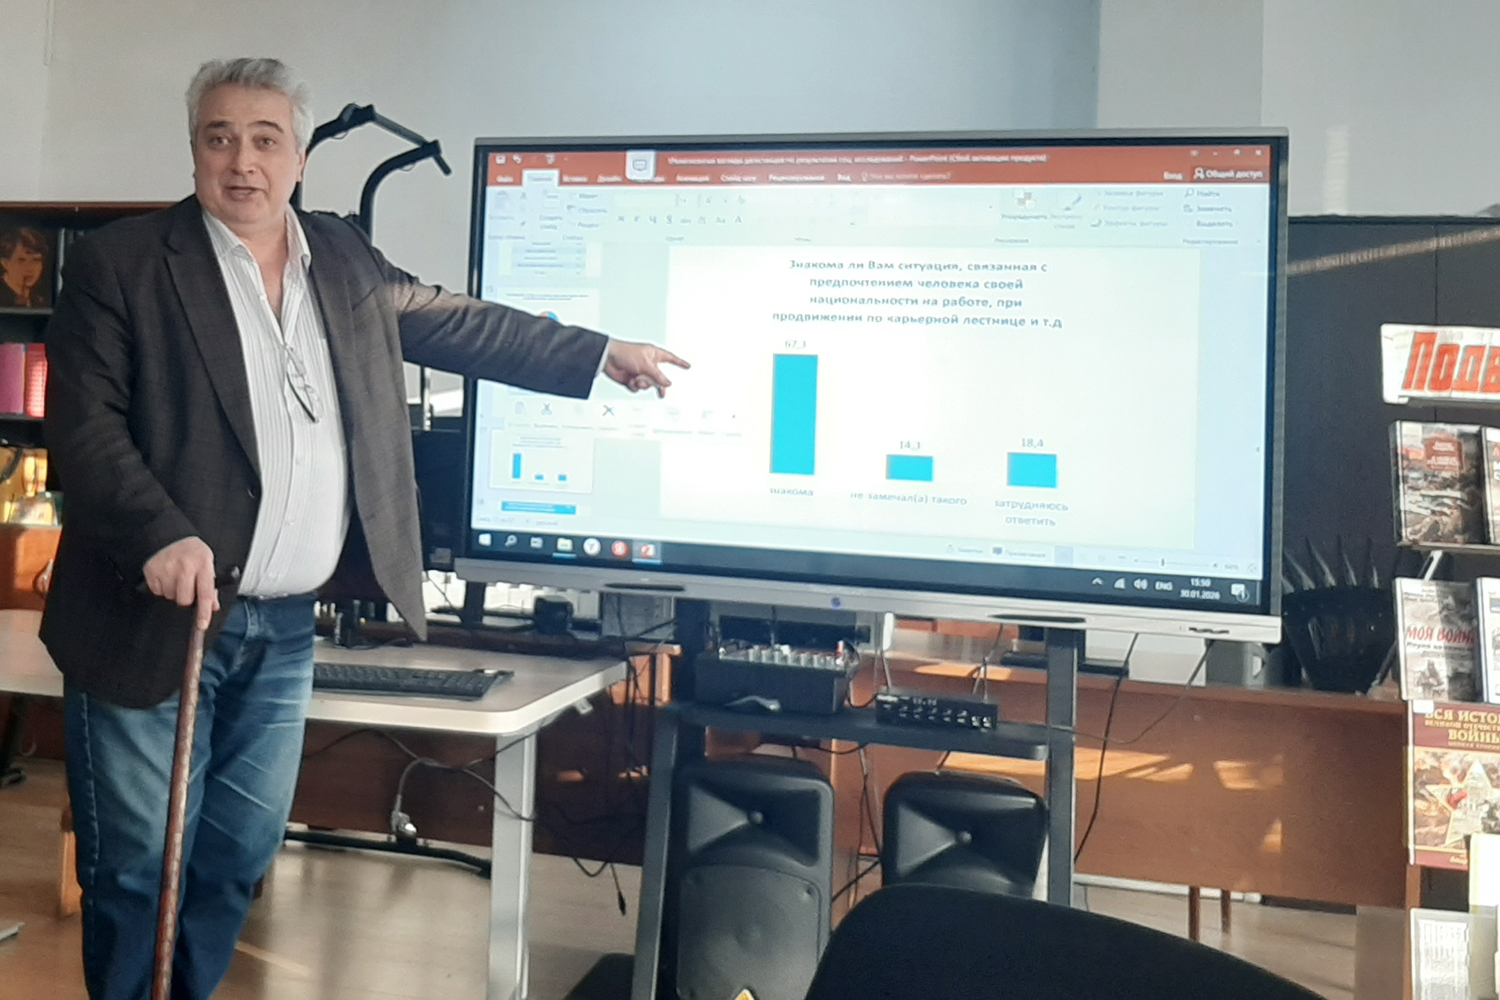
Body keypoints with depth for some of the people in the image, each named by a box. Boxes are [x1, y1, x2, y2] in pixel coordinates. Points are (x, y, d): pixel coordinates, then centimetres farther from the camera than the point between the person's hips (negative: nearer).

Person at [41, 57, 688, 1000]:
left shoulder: (345, 260, 10)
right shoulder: (120, 262, -6)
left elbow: (459, 322, 15)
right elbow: (82, 420, -12)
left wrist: (602, 353, 15)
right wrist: (160, 535, -26)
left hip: (285, 629, 5)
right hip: (157, 620, -4)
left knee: (240, 855, 15)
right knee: (137, 864, 6)